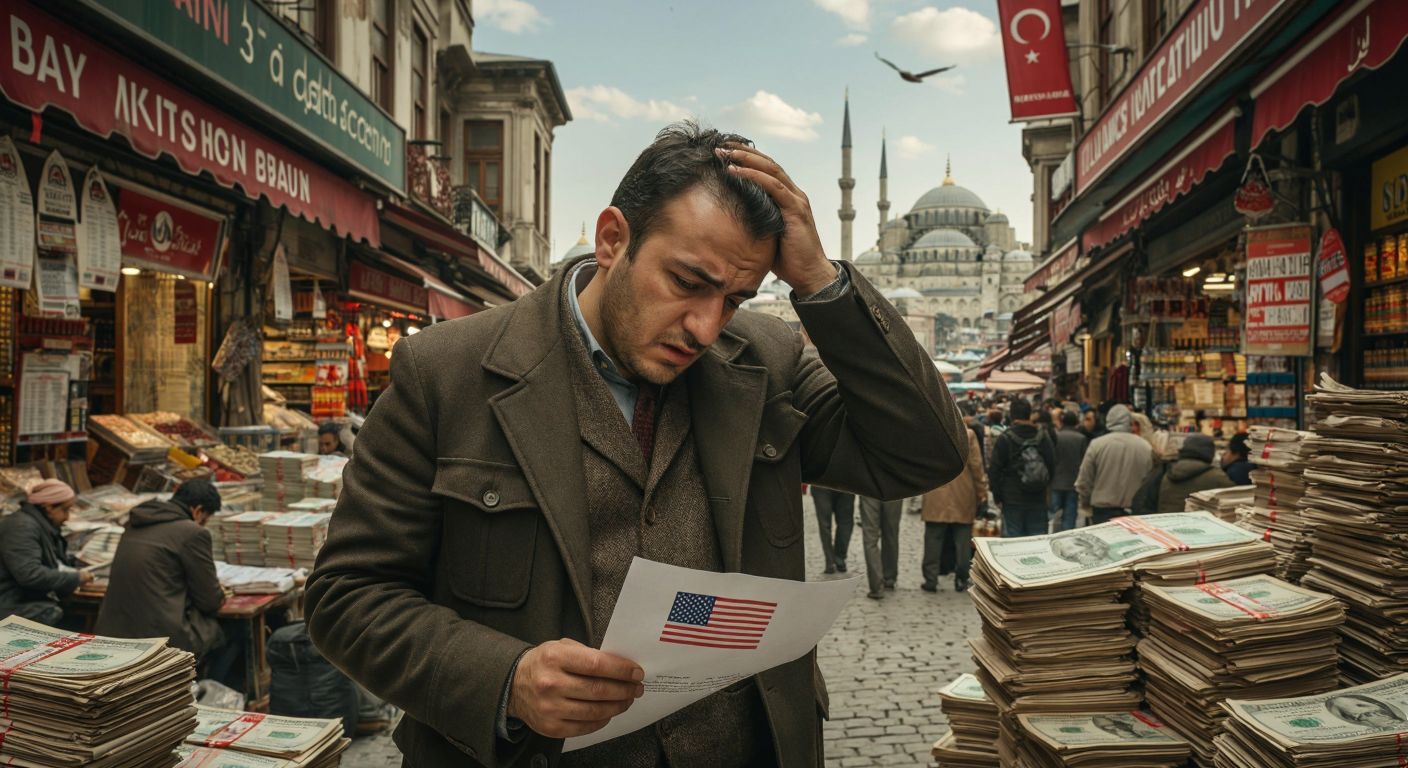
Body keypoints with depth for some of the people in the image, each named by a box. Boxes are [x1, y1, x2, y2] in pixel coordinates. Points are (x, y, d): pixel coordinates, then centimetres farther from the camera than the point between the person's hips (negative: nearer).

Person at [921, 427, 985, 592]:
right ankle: (962, 580, 11)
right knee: (962, 540, 8)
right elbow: (977, 466, -4)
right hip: (963, 499, 0)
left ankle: (930, 580, 6)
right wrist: (982, 495, 3)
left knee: (933, 540, 5)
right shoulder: (968, 435, -7)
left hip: (935, 499, 0)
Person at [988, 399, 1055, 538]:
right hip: (1038, 500, 3)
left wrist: (997, 496, 2)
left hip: (1012, 500, -3)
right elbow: (1052, 466, 9)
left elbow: (994, 471, -7)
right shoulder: (1043, 439, 4)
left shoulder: (1004, 439, -7)